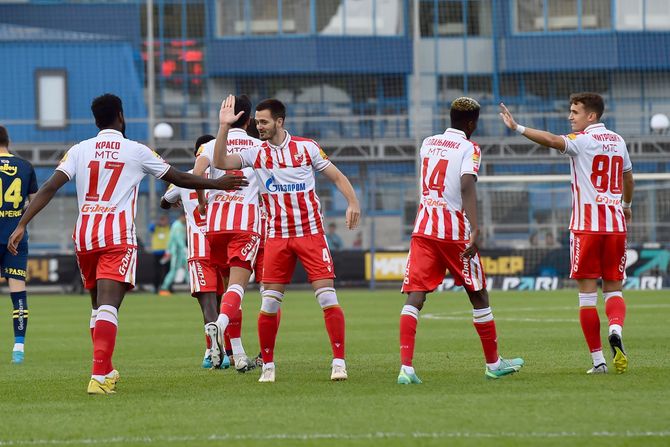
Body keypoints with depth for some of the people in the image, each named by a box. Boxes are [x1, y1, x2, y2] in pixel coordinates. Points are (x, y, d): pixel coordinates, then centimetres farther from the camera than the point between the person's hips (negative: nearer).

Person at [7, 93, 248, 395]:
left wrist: (22, 225, -3)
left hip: (84, 235, 4)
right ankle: (100, 376, -29)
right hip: (118, 236, -4)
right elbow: (180, 179, 14)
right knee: (108, 306, -14)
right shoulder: (137, 152, 4)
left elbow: (49, 188, -2)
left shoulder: (79, 150, 8)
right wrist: (218, 184, 28)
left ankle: (106, 371, 30)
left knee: (98, 305, 21)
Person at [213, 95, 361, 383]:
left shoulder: (307, 147, 0)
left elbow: (336, 176, 5)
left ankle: (339, 362, -6)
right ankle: (267, 365, 10)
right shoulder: (256, 154, 4)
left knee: (327, 297, -10)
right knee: (269, 304, -2)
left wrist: (353, 202, -11)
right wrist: (224, 127, -15)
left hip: (311, 232, -2)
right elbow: (221, 163, -7)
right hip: (277, 237, 2)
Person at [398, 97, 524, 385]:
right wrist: (474, 229, -26)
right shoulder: (469, 149, -5)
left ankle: (406, 367, -22)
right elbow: (467, 187, -20)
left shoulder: (428, 143, 13)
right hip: (455, 230, -4)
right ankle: (493, 363, 24)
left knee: (415, 296, -6)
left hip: (423, 230, 4)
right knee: (478, 296, 13)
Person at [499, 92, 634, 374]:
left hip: (587, 225, -6)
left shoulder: (582, 140, -7)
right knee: (613, 288, 11)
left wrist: (517, 128, -33)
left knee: (587, 292, -1)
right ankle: (615, 329, -20)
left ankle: (598, 359, -4)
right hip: (615, 224, 6)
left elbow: (553, 140, -27)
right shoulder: (618, 140, 13)